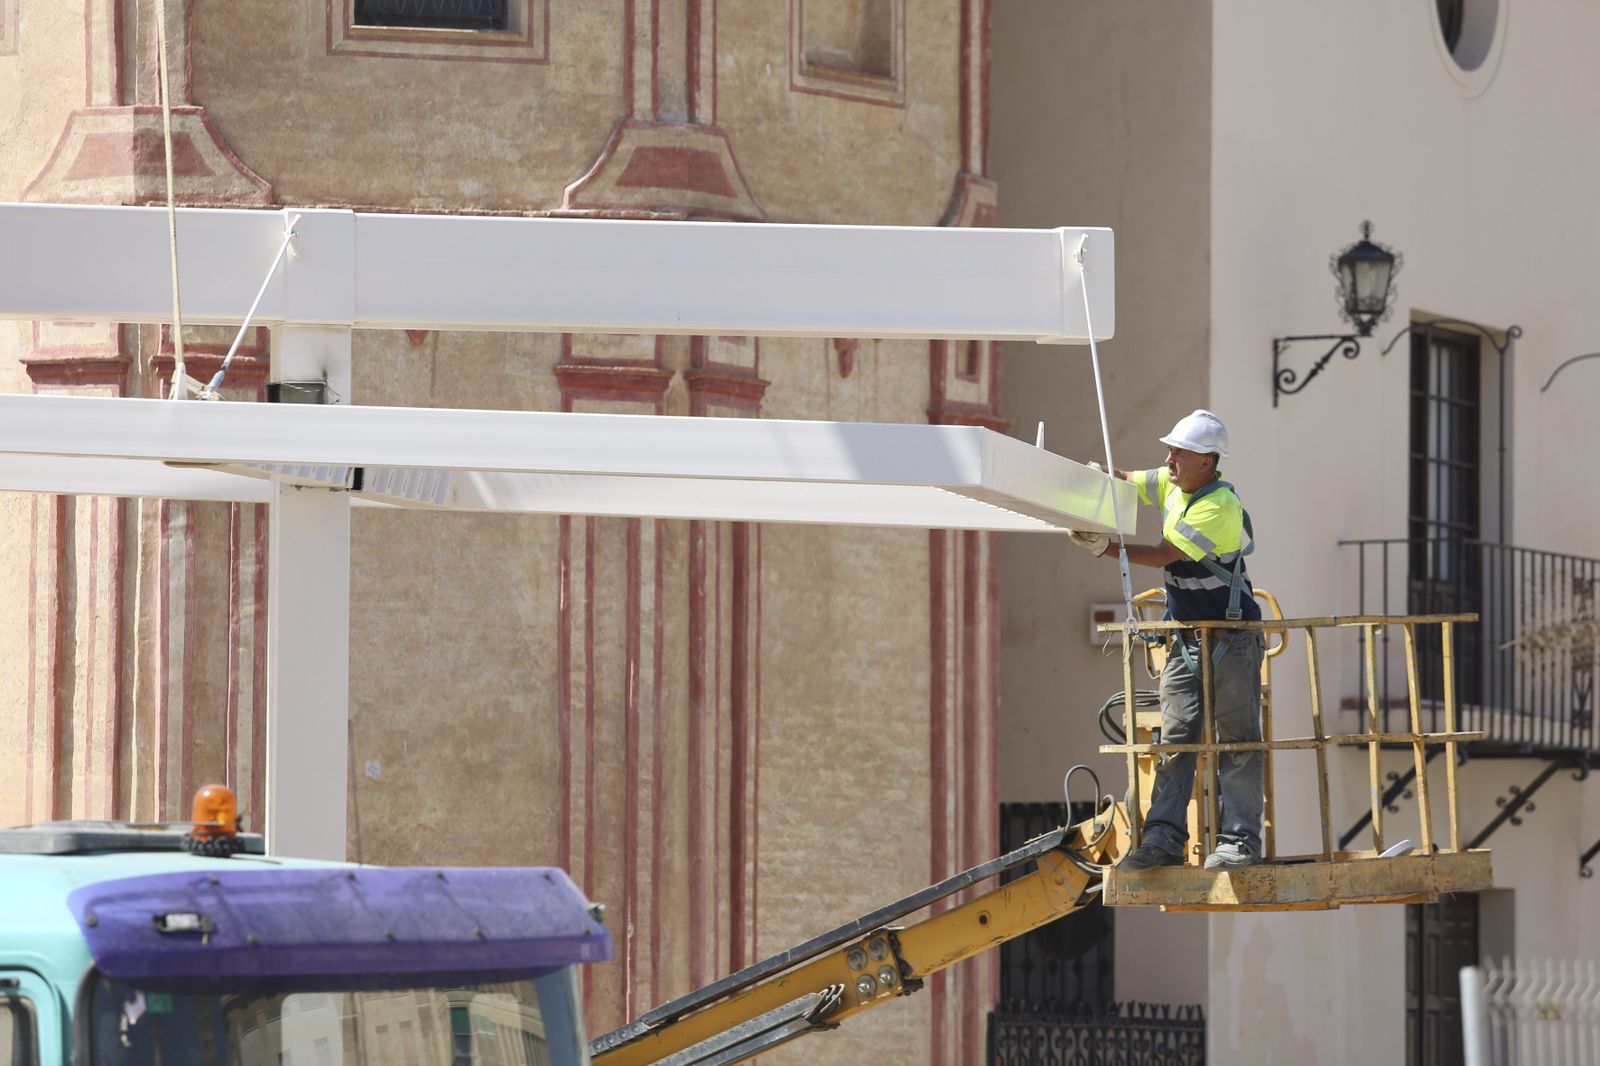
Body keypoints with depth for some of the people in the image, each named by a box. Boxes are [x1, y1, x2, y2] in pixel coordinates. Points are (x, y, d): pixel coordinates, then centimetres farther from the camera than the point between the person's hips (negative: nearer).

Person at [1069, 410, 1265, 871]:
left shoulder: (1221, 505, -19)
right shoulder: (1173, 485, 7)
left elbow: (1164, 554, -21)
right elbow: (1126, 481, 18)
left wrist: (1107, 548, -19)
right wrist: (1096, 471, -4)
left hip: (1231, 637, -8)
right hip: (1186, 638, 8)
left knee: (1237, 741, -5)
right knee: (1175, 740, 1)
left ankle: (1239, 841, -6)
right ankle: (1164, 840, -3)